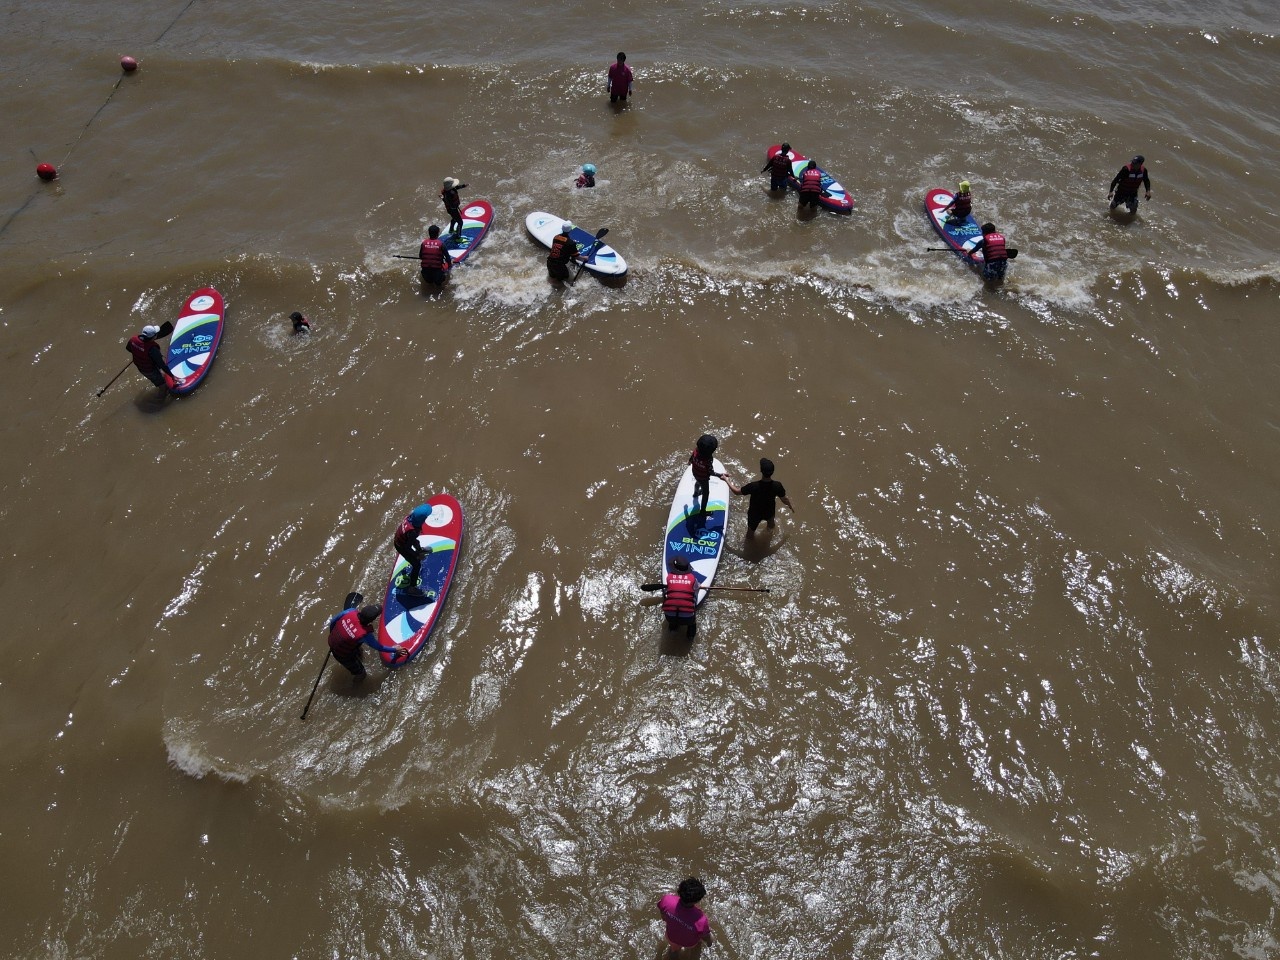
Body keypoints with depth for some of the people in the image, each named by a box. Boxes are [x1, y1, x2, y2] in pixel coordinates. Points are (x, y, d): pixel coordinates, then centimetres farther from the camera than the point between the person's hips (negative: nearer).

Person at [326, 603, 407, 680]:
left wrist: (332, 633, 15)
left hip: (332, 641, 5)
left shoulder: (351, 611, -27)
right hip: (342, 654, -5)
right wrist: (394, 649, 2)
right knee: (359, 671, 19)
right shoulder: (365, 634, -37)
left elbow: (333, 622, -8)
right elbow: (378, 647, -16)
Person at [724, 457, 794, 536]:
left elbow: (736, 491, -23)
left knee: (751, 530, 27)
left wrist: (727, 480, -7)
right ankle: (771, 527, 69)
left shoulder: (753, 486, -38)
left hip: (754, 514, -2)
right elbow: (784, 499, -13)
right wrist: (790, 506, 10)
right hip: (769, 511, 2)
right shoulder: (777, 486, -31)